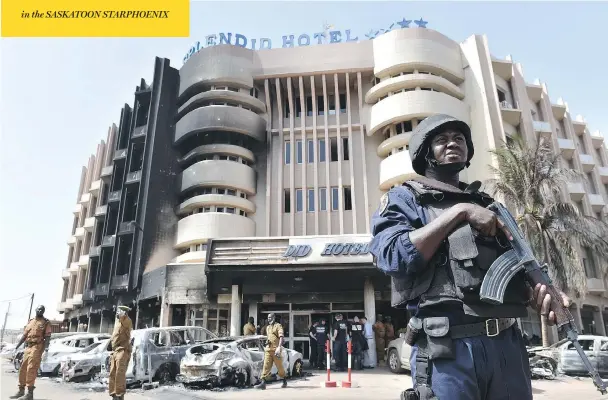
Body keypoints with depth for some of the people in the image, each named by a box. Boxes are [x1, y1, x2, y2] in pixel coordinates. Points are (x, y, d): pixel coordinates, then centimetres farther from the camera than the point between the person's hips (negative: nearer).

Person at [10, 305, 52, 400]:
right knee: (23, 368, 9)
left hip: (37, 347, -7)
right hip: (28, 347, 7)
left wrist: (46, 350, -20)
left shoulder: (46, 323, -1)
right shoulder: (30, 321, 17)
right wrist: (16, 347, 15)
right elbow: (24, 335, 20)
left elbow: (47, 337, -9)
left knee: (31, 369, -10)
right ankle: (21, 390, 22)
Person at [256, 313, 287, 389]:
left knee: (279, 366, 5)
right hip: (268, 349, 6)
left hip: (276, 349, -6)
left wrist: (279, 347, -26)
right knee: (266, 366, -4)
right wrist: (267, 341, 10)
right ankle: (263, 383, -6)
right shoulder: (267, 327, 18)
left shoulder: (278, 326, -4)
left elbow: (281, 337, -15)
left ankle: (284, 381, 24)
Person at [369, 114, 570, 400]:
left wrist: (538, 291, -4)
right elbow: (395, 257, -16)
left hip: (507, 344, 6)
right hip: (447, 347, -5)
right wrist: (459, 212, -12)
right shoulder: (403, 199, 1)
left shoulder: (488, 205, 18)